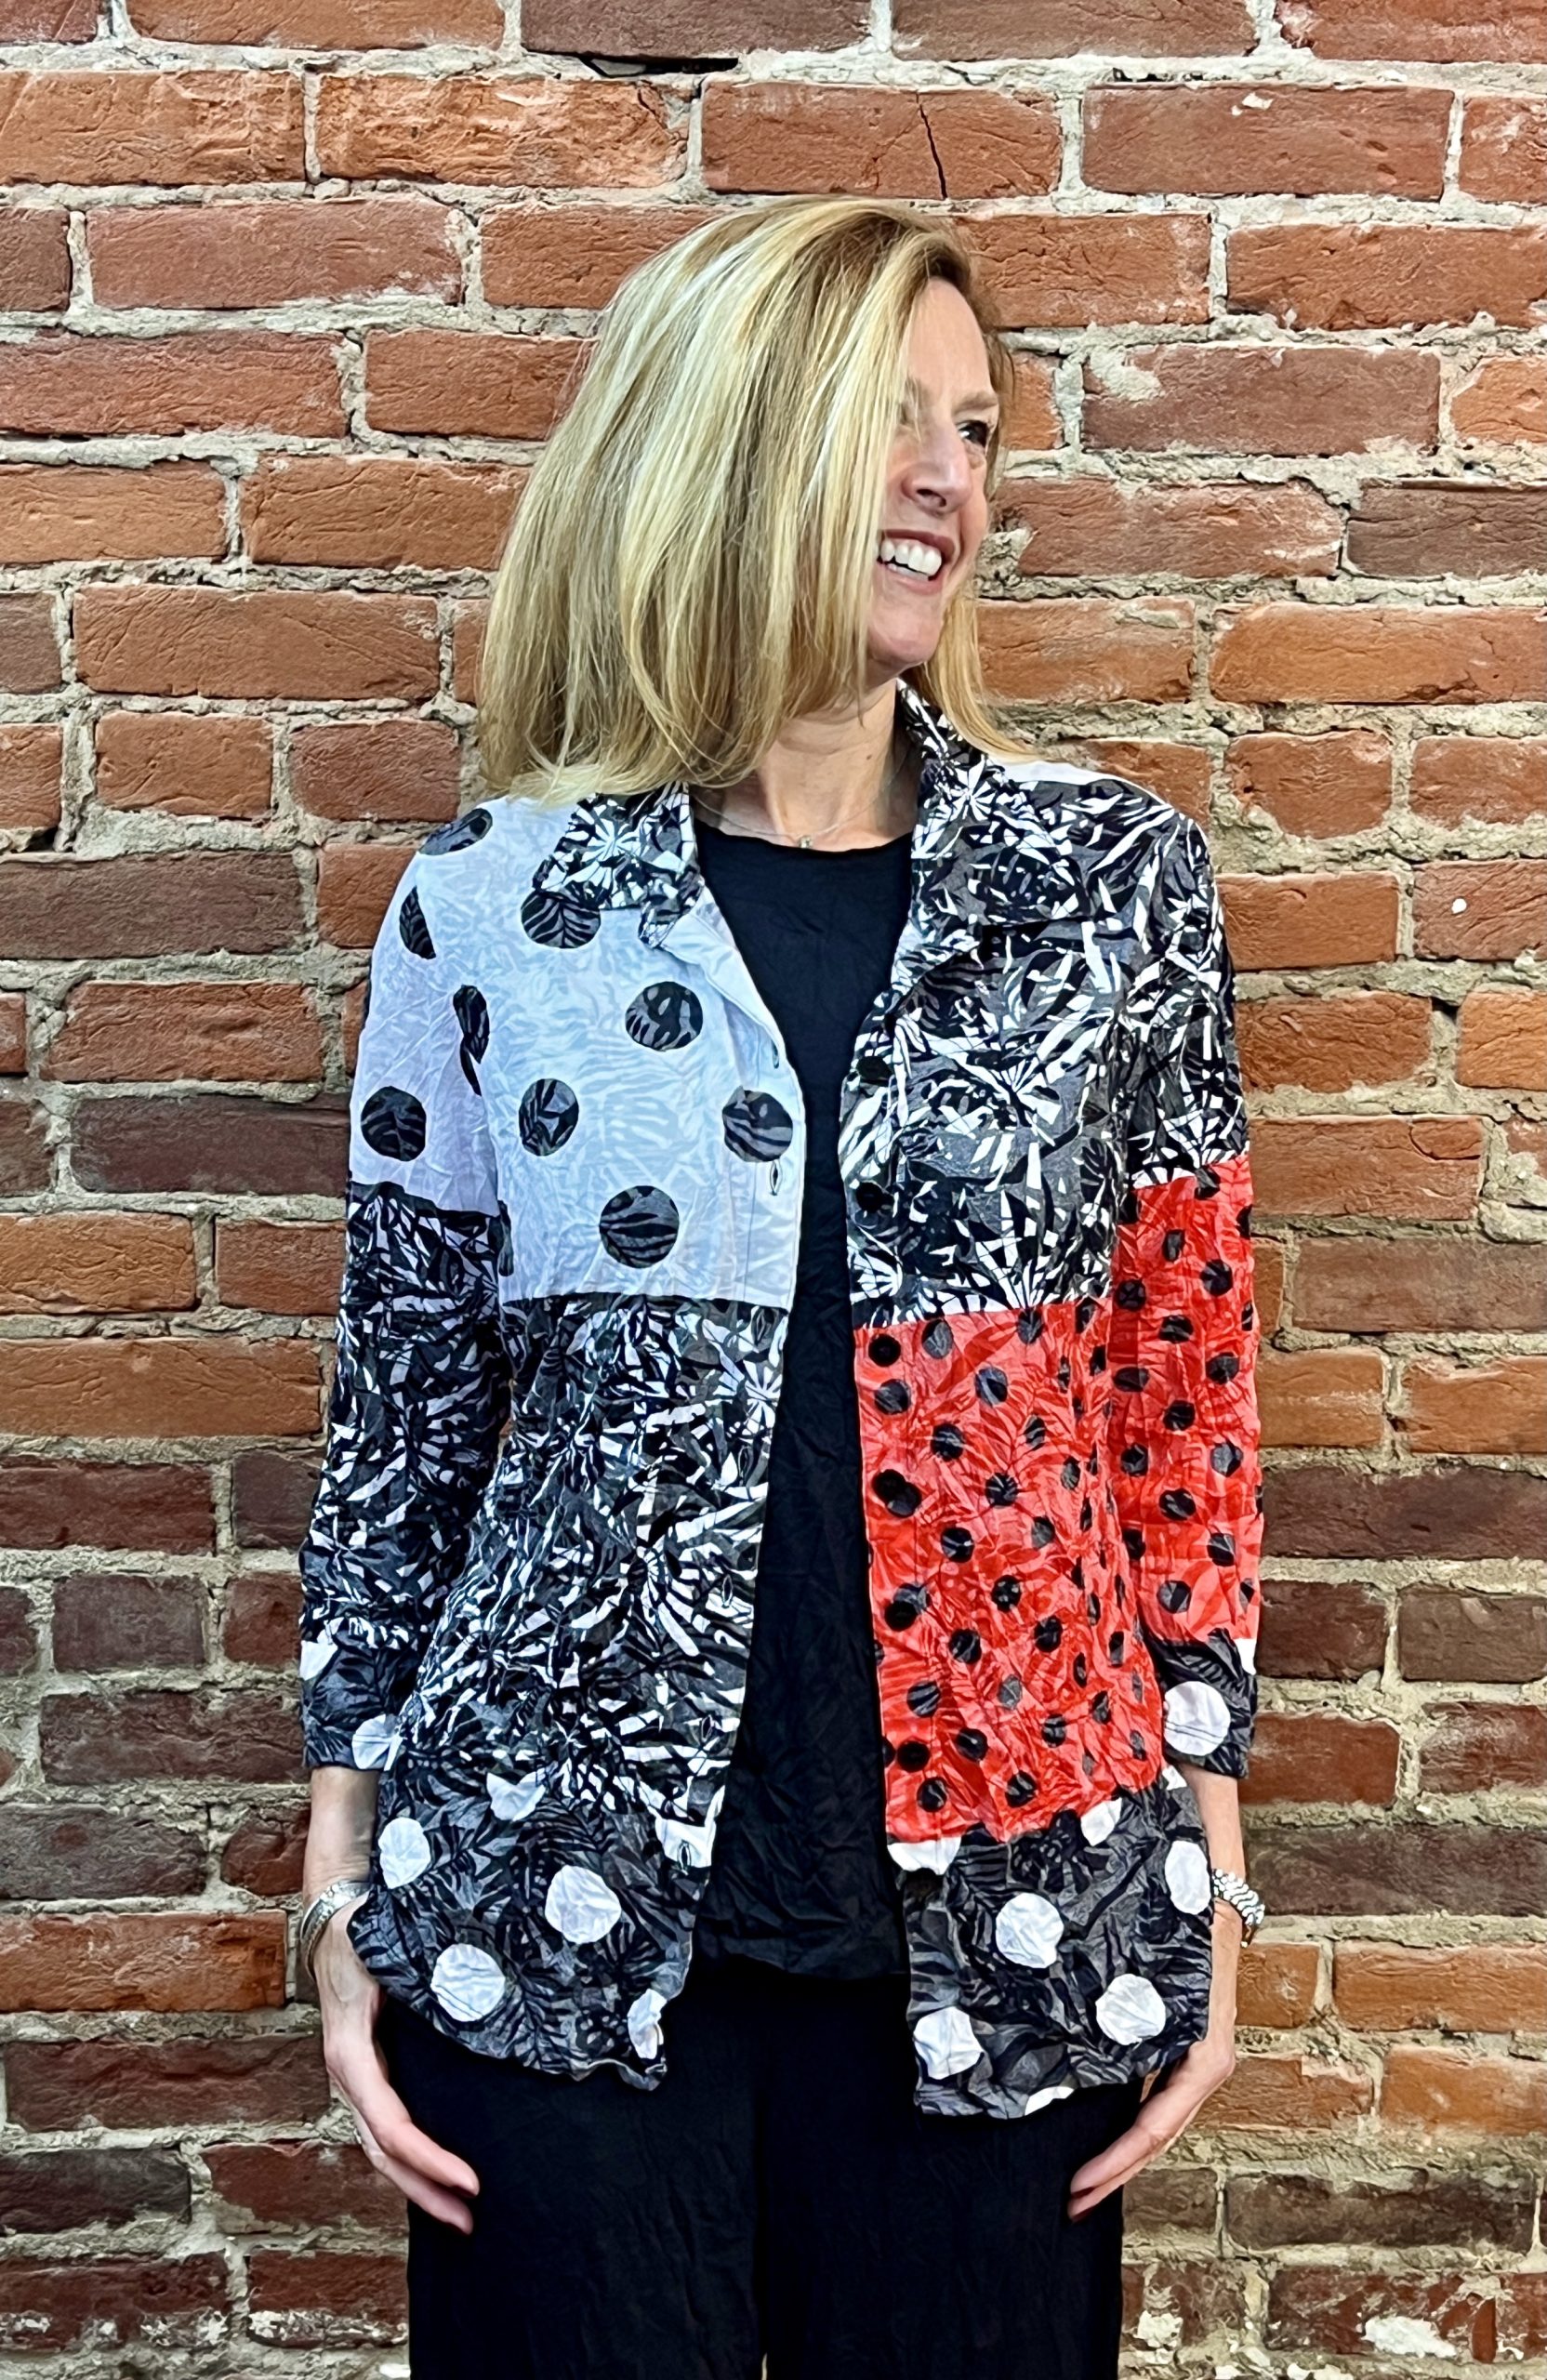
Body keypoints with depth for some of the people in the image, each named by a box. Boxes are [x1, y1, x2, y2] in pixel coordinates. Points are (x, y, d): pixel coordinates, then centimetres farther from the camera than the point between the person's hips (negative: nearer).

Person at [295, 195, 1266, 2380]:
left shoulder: (1113, 877, -1)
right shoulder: (490, 904, -3)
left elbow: (1191, 1388, 3)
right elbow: (400, 1415, 2)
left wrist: (1208, 1870, 2)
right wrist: (344, 1897, 2)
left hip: (1008, 1920, 2)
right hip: (563, 1911, -1)